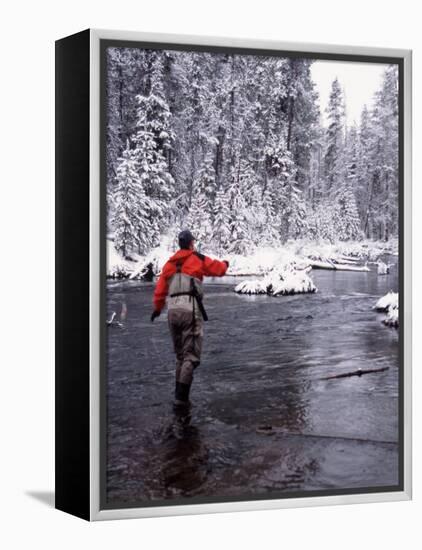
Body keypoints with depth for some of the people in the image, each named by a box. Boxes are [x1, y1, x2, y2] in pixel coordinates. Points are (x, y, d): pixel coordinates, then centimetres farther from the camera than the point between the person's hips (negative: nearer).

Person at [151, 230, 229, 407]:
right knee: (191, 355, -4)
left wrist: (157, 308, 29)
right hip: (190, 308, -5)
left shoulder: (170, 263, 17)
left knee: (180, 355, 18)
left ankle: (179, 393, 19)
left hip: (172, 310, 6)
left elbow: (160, 287, 17)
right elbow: (219, 269, 13)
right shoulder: (198, 259, 4)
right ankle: (181, 397, -13)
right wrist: (225, 263, 36)